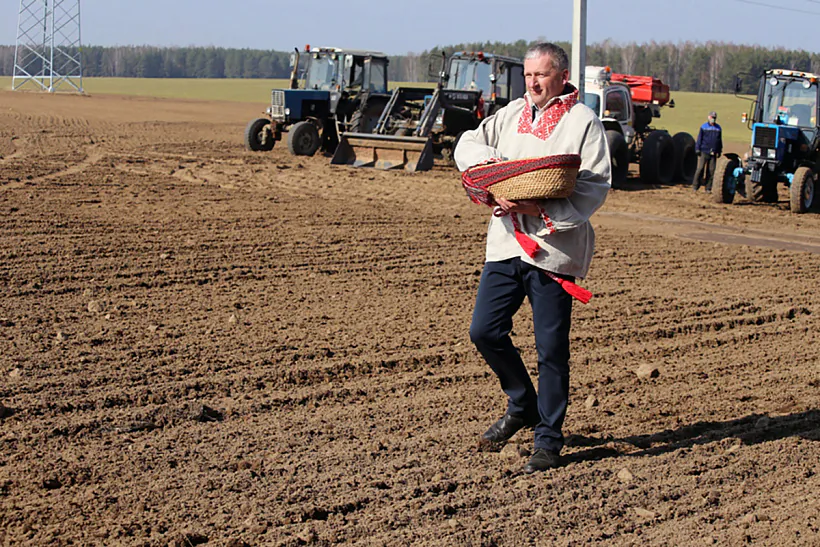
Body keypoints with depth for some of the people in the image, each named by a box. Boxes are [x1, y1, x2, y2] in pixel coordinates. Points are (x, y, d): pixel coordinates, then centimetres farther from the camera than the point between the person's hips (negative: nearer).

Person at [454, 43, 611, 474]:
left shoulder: (583, 122, -3)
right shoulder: (511, 114, 14)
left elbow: (596, 186, -10)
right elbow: (467, 146, 15)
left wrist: (543, 210, -21)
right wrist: (489, 161, -9)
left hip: (555, 247, -5)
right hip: (506, 241, 5)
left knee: (551, 349, 0)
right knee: (485, 330, 3)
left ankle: (548, 439, 14)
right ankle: (522, 406, 27)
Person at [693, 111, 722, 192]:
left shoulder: (718, 128, 13)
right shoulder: (704, 127, 4)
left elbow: (720, 140, 20)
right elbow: (699, 139, 3)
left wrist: (719, 151, 18)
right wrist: (697, 149, -3)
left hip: (713, 153, 3)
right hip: (704, 152, -3)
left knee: (711, 170, 2)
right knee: (700, 169, -7)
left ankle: (708, 187, 8)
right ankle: (695, 186, 0)